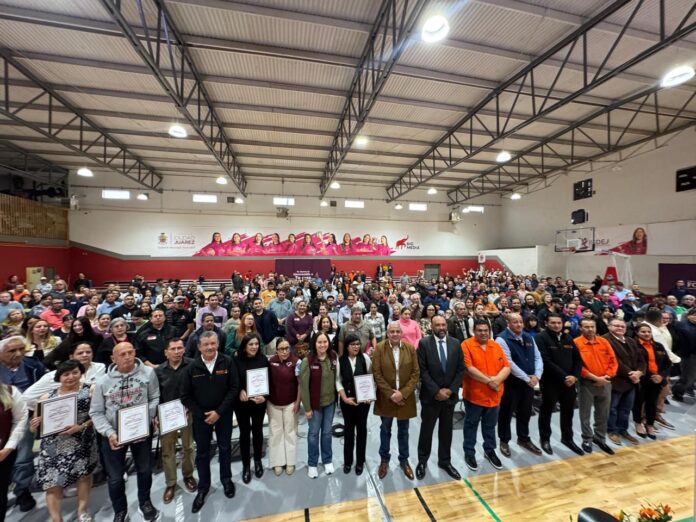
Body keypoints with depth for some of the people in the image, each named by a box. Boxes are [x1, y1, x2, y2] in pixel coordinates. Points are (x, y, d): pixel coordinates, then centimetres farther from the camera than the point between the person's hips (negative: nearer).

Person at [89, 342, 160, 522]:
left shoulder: (148, 372, -14)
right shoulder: (104, 381, -10)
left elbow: (154, 398, -7)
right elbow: (96, 412, -4)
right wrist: (109, 433, -16)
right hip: (113, 433, 0)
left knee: (145, 470, 18)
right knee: (115, 477, 16)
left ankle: (145, 503, 45)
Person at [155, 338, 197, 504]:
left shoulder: (193, 365, -15)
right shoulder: (159, 371, -4)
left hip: (188, 413, -1)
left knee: (188, 447, 15)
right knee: (167, 450, 12)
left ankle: (188, 475, 38)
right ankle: (170, 483, 32)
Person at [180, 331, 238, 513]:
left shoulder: (227, 362, -15)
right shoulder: (192, 367, -11)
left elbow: (234, 388, -13)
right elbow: (185, 396, -5)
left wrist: (219, 412, -17)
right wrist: (202, 414, -11)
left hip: (224, 414, 0)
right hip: (200, 416, 1)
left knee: (225, 448, 17)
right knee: (202, 452, 15)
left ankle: (226, 479, 40)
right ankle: (203, 487, 37)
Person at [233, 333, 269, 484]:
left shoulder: (263, 359, -9)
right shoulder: (236, 360, -12)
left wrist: (264, 396, -21)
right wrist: (240, 391, -23)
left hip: (259, 401, 1)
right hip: (241, 402, -1)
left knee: (257, 431, 17)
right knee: (244, 433, 10)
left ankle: (257, 461, 39)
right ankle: (246, 465, 31)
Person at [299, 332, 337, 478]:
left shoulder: (333, 357, -8)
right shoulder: (307, 361, -20)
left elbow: (336, 378, 2)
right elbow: (303, 385, -15)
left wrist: (337, 397, 0)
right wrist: (307, 407, -12)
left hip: (330, 402, 3)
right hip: (315, 403, -3)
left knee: (327, 432, 20)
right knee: (314, 433, 15)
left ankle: (327, 460, 41)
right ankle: (312, 463, 37)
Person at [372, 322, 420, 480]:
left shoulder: (410, 348, -6)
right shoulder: (379, 348, -12)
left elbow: (416, 373, -6)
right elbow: (377, 374, -11)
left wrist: (403, 393, -14)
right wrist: (390, 393, -15)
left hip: (405, 397, 1)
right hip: (386, 397, -1)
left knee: (403, 431, 17)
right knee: (385, 430, 17)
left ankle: (404, 460, 38)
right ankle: (384, 459, 38)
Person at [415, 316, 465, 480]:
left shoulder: (455, 343, -1)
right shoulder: (424, 343, -11)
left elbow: (460, 369, 0)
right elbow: (423, 370, -12)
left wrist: (450, 389, -8)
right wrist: (436, 391, -15)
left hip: (450, 394, 3)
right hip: (431, 395, -3)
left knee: (446, 430, 17)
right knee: (426, 429, 12)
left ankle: (445, 461, 37)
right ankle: (422, 461, 32)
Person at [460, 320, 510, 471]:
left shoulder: (496, 346, 3)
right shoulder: (466, 345, -14)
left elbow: (506, 367, 0)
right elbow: (468, 368, -20)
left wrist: (497, 379, -18)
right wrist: (489, 380, -19)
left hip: (494, 395, 4)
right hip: (474, 394, -4)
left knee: (490, 425, 21)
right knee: (471, 425, 12)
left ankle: (489, 450, 41)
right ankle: (469, 453, 29)